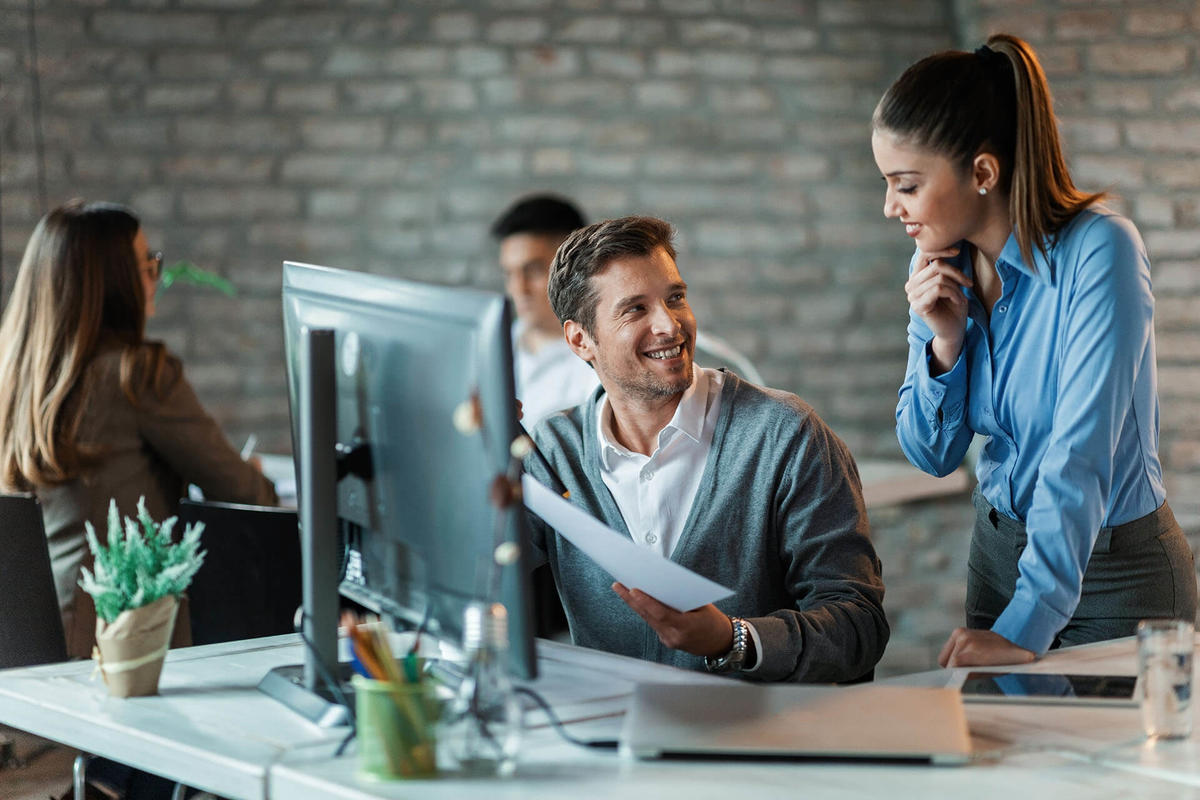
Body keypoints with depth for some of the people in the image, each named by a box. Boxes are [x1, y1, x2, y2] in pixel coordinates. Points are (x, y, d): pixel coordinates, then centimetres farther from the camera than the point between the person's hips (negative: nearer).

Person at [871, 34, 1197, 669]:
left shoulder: (1099, 250, -23)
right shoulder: (939, 266, -3)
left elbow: (1081, 454, -31)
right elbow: (933, 455, 2)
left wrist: (1026, 625, -38)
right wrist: (946, 340, -16)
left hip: (1117, 573, -6)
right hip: (1001, 549, 6)